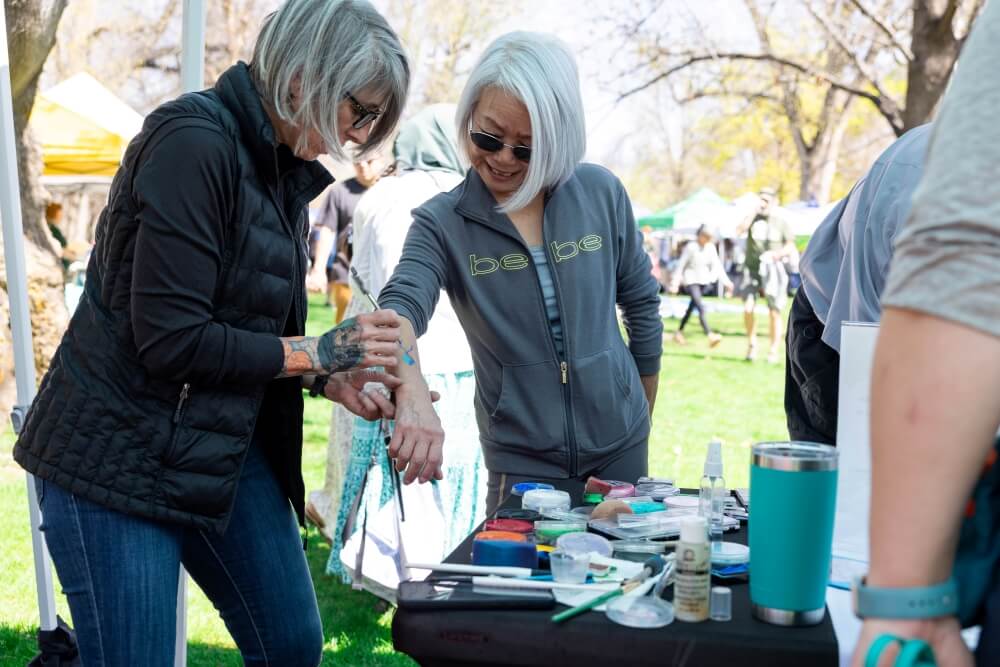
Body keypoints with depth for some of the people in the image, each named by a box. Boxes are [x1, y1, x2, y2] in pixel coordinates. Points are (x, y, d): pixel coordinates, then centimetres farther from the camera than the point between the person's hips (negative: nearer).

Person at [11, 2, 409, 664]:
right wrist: (317, 351, -15)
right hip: (119, 454, -8)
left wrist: (330, 376, -3)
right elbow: (170, 341, -24)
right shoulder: (194, 142, -19)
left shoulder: (285, 171, 7)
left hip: (226, 448, 9)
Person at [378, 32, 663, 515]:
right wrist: (412, 393, -50)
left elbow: (642, 303, 6)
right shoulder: (442, 223, -11)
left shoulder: (601, 194, -6)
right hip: (521, 462, -2)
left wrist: (643, 420, 12)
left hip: (619, 447, 2)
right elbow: (400, 307, -29)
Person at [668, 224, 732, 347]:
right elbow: (681, 265, -7)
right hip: (691, 280, -6)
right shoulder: (691, 247, -12)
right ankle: (710, 336, -27)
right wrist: (675, 283, -6)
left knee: (691, 308, 14)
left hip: (703, 280, 6)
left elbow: (716, 265, 6)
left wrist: (726, 281, 0)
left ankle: (679, 332, 29)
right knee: (701, 308, -18)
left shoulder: (711, 247, 2)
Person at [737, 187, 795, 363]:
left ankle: (773, 351, 11)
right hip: (752, 269, 1)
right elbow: (740, 231, -12)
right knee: (748, 308, -13)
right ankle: (751, 343, 7)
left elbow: (791, 247, 2)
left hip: (773, 270, 0)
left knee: (774, 312, 1)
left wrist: (775, 254, -16)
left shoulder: (781, 223, 4)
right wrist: (754, 211, -12)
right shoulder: (754, 218, 7)